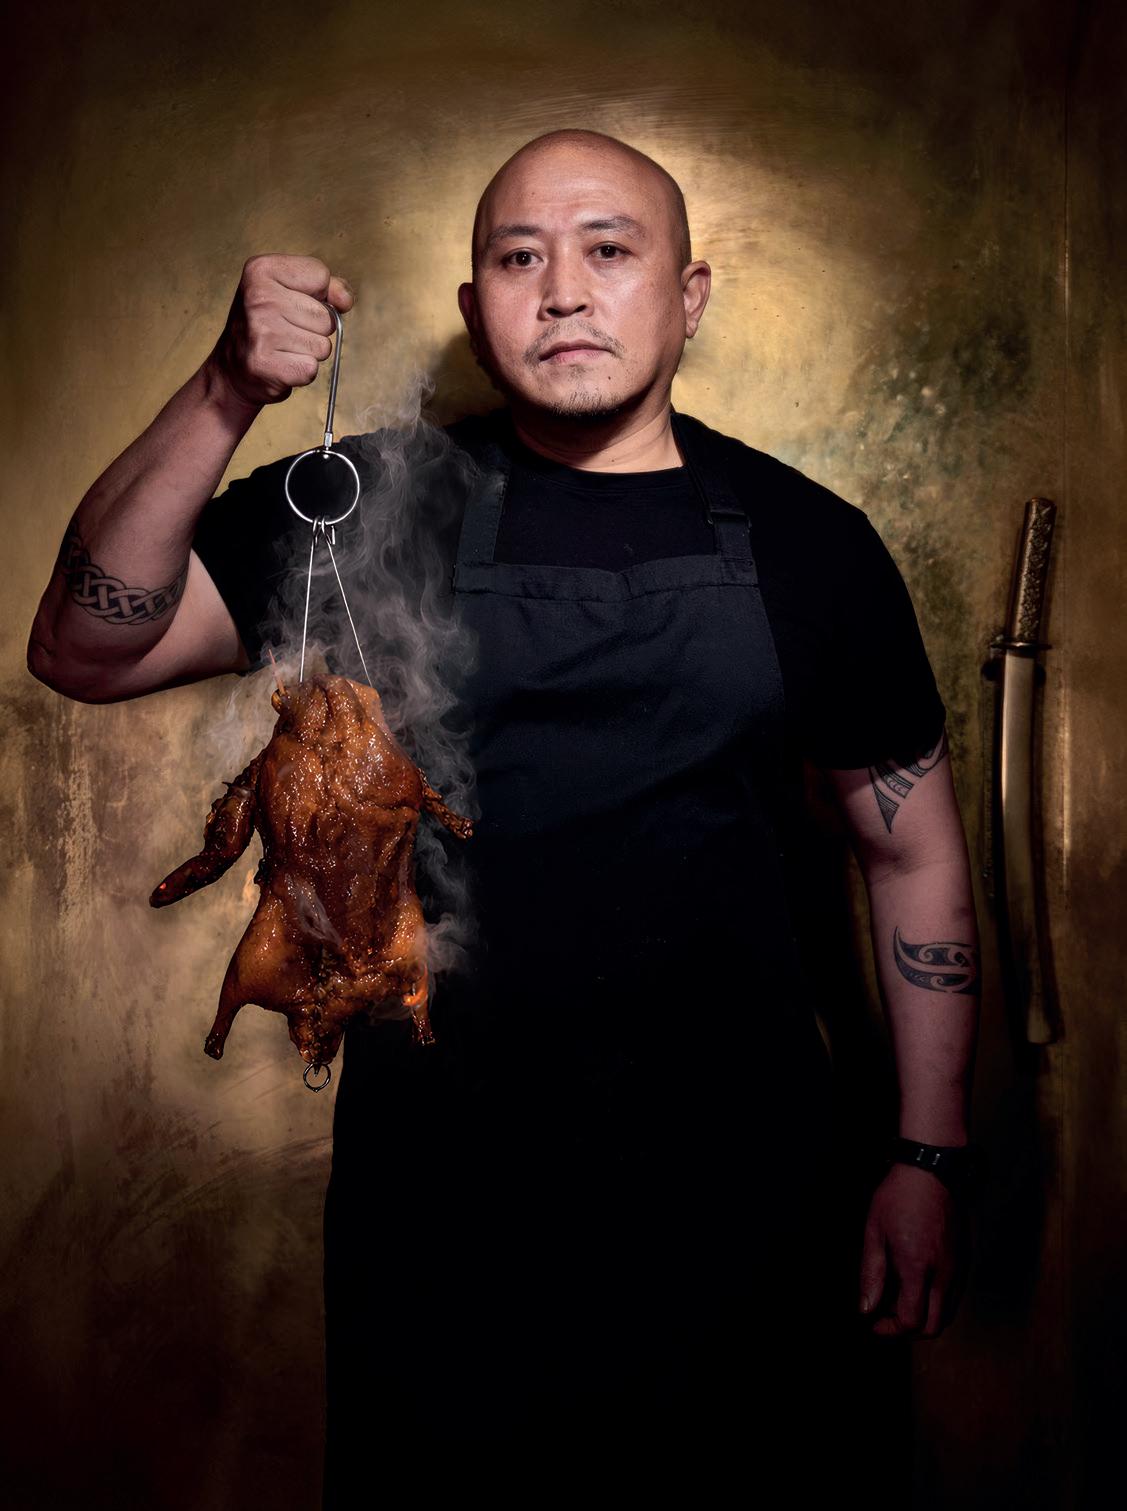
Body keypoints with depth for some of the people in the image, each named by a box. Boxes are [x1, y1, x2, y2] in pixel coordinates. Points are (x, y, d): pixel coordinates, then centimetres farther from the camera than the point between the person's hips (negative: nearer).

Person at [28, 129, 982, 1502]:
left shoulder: (805, 541, 0)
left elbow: (913, 847, 6)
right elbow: (85, 651, -9)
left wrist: (929, 1159, 4)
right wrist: (226, 397, -23)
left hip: (743, 1185, 1)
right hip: (439, 1197, 0)